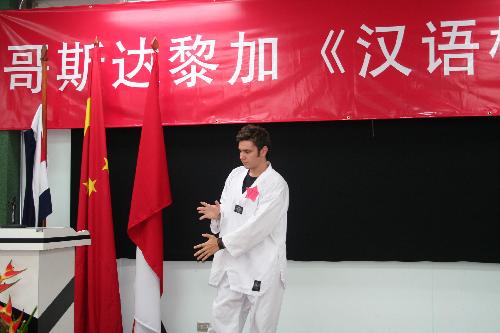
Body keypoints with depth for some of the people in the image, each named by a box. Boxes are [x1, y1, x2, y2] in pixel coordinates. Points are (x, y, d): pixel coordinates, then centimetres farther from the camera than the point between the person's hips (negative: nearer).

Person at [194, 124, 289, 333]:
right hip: (232, 262, 6)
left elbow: (259, 225, -19)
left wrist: (221, 243, -17)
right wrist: (217, 214, -10)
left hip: (262, 268, -6)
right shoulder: (236, 174, 8)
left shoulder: (276, 185, -13)